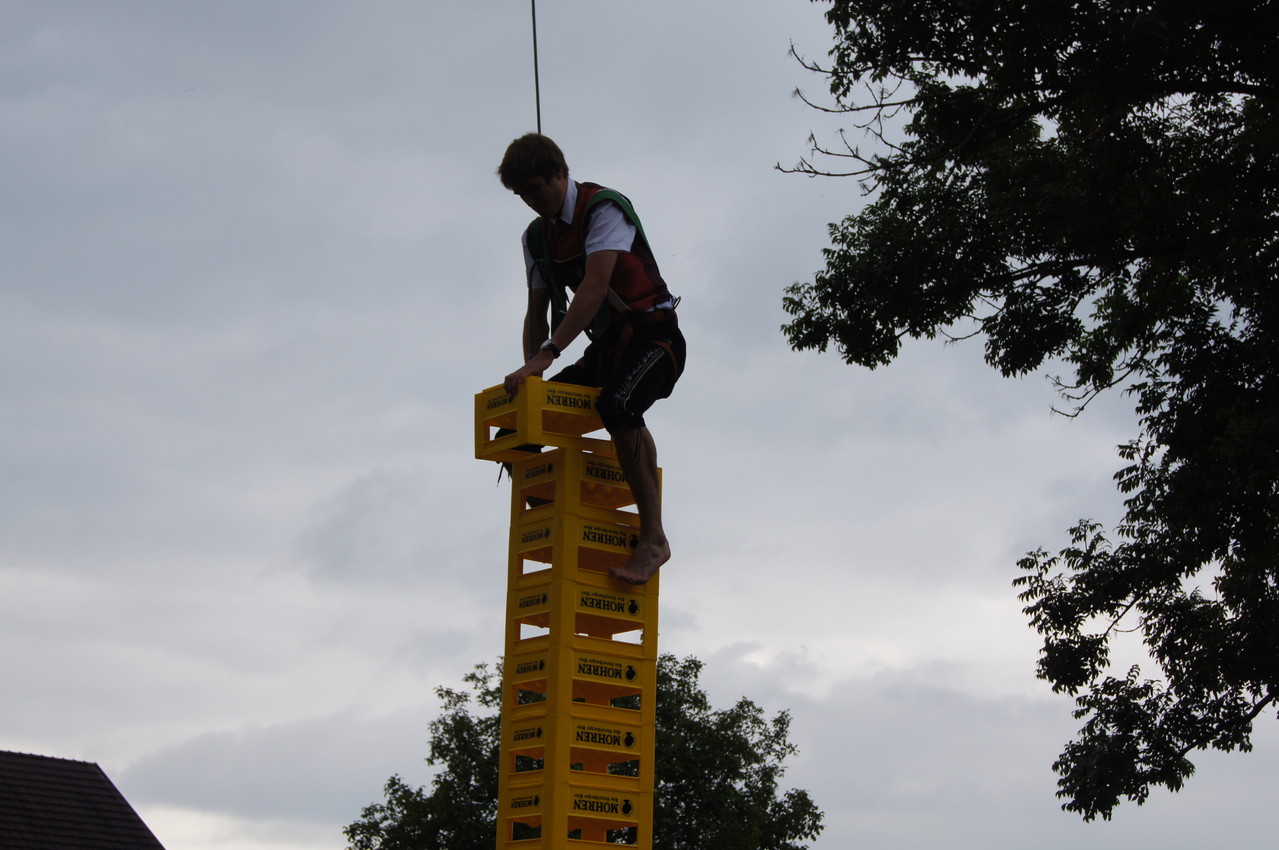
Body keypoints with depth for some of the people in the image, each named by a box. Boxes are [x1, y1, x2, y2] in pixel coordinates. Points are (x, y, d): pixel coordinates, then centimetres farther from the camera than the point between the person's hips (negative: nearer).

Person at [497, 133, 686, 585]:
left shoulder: (603, 208, -15)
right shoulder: (536, 237, 9)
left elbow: (595, 287, -27)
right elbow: (537, 312, 11)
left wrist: (546, 355, -35)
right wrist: (531, 371, -8)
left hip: (653, 335, -8)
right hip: (606, 345, 8)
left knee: (616, 404, -34)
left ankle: (653, 539, -30)